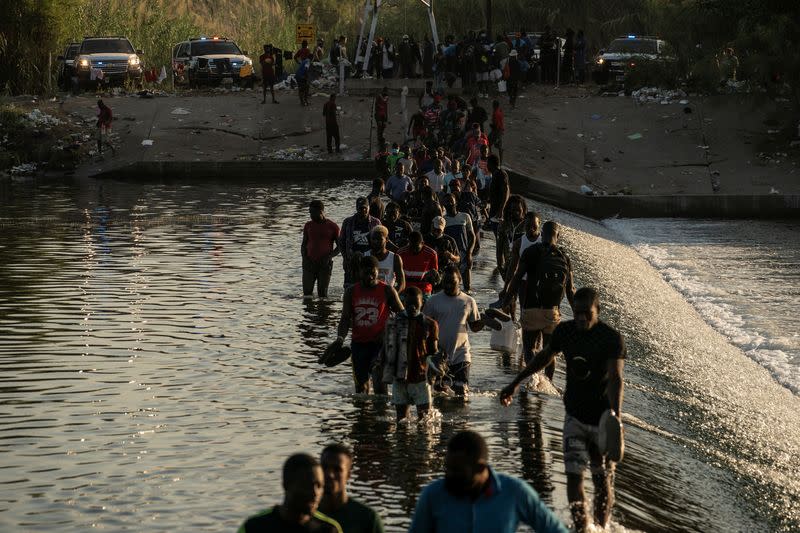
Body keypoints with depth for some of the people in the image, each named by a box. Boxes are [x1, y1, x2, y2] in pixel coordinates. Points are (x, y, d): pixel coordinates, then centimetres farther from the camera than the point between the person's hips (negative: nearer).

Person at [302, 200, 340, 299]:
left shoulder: (332, 227, 1)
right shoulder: (308, 225, 10)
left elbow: (339, 246, 4)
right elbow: (304, 244, 16)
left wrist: (329, 256, -11)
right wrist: (304, 258, -2)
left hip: (325, 264, -2)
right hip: (309, 263, 2)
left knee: (322, 293, -4)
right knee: (307, 292, -6)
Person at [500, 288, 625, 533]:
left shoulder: (612, 338, -17)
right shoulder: (565, 331, -2)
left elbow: (615, 377, -29)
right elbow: (545, 356, 17)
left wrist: (615, 415, -44)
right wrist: (515, 383, 22)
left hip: (602, 419, -3)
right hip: (575, 416, 3)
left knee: (603, 481, 6)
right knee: (573, 474, -7)